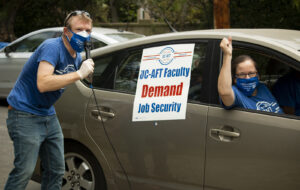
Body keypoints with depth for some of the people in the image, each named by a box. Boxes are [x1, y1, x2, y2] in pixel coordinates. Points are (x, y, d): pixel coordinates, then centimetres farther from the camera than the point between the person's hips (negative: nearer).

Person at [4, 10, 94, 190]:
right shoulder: (52, 47, -19)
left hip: (48, 115, 9)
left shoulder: (77, 56, 9)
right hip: (25, 114, -9)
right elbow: (43, 84, -33)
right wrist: (79, 74, -31)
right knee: (25, 171, -13)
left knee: (57, 171, 11)